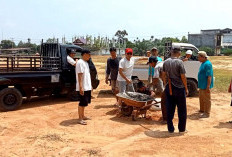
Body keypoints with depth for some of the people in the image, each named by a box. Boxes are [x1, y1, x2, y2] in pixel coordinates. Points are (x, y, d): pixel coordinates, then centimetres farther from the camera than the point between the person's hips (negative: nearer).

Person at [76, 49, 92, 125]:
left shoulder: (86, 63, 15)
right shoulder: (80, 63, -14)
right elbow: (79, 75, -20)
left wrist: (90, 85, 22)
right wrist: (81, 87, -25)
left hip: (87, 87, 9)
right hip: (83, 88, -9)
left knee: (84, 102, 16)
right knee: (82, 103, -4)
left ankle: (82, 116, 27)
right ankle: (80, 119, 4)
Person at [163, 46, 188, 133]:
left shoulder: (166, 62, 3)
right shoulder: (179, 62, -13)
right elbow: (183, 77, -12)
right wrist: (186, 88, -2)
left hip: (169, 88, 5)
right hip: (179, 88, -5)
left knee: (169, 110, 10)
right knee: (182, 110, 9)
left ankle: (170, 129, 17)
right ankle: (182, 129, 16)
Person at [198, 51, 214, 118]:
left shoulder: (207, 64, -20)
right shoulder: (203, 63, 10)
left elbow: (209, 76, -24)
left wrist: (208, 86, -26)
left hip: (205, 86, -10)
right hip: (202, 85, 10)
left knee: (206, 99, 1)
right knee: (201, 98, 21)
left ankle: (207, 113, 10)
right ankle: (202, 110, 36)